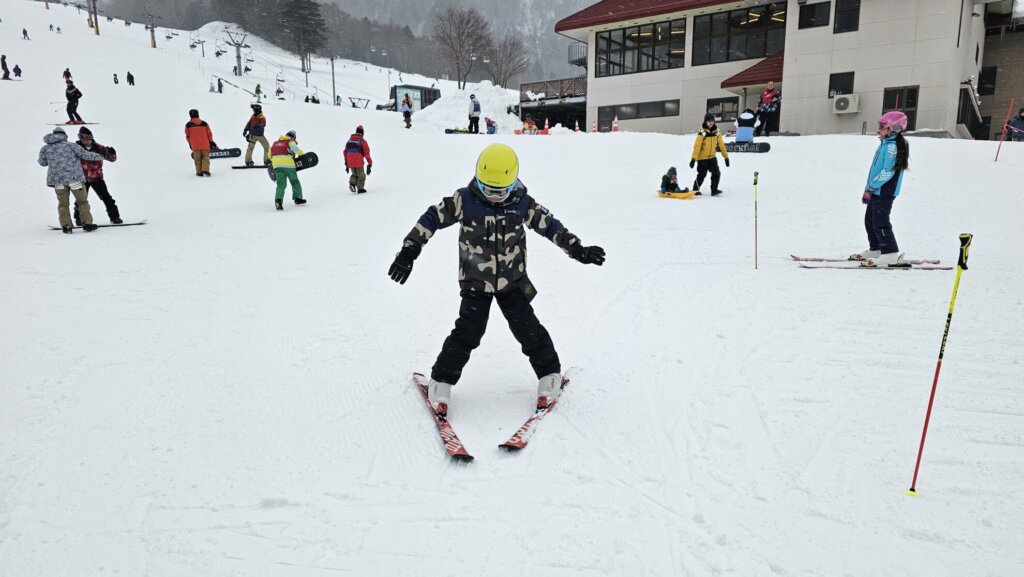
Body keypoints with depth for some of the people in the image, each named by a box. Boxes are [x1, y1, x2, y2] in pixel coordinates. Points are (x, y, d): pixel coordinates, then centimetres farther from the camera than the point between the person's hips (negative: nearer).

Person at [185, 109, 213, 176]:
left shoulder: (188, 125, -2)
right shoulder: (204, 123, 2)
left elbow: (187, 135, 4)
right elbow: (209, 133, 6)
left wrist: (190, 144, 17)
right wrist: (211, 142, 17)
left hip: (195, 145, 0)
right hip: (205, 145, 1)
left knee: (197, 159, 7)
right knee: (206, 157, 6)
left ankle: (199, 172, 7)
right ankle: (206, 170, -9)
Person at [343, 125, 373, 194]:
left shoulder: (349, 140, 14)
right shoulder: (363, 141, -1)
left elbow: (345, 152, 17)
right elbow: (367, 153, -4)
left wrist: (346, 164, 24)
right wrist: (370, 164, 0)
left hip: (350, 162, 4)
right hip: (358, 162, -4)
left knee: (354, 174, 22)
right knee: (361, 175, 11)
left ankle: (352, 184, 0)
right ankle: (360, 188, 7)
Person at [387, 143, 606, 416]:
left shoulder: (523, 203, -7)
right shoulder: (464, 200, -12)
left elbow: (550, 225, 3)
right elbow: (432, 218, -7)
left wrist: (578, 249, 0)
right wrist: (409, 250, -12)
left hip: (513, 282, 2)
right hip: (475, 283, -1)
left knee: (529, 330, 2)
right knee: (467, 333, -8)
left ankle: (549, 375, 22)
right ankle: (441, 382, 8)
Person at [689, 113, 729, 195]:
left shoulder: (717, 131, 1)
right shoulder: (702, 132, -15)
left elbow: (721, 144, 7)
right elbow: (697, 146, -19)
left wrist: (726, 156, 7)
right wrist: (693, 158, -24)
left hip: (712, 157, 5)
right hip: (702, 158, -5)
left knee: (716, 173, -6)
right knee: (702, 174, 0)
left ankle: (714, 190, 2)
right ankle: (695, 190, 17)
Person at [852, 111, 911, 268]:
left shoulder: (892, 146, -17)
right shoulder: (886, 144, 14)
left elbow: (888, 172, -22)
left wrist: (871, 187, -18)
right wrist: (869, 188, 17)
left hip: (885, 192, -10)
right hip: (877, 191, 10)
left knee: (880, 222, -11)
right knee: (870, 220, 17)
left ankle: (891, 255, -9)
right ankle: (875, 250, 27)